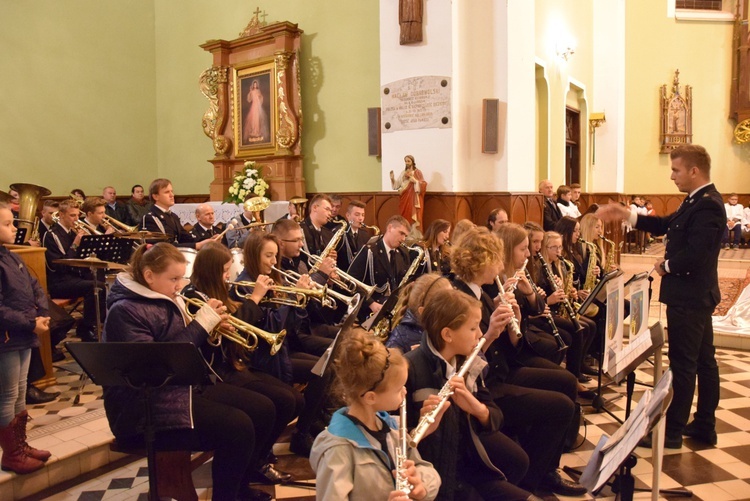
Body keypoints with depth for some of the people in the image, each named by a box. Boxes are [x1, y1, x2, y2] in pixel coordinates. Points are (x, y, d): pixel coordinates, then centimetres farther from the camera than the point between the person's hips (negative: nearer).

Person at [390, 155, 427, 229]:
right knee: (405, 218, 2)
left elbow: (423, 184, -9)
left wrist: (415, 181, -23)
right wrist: (392, 179, -4)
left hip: (414, 199, -5)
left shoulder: (417, 172, 0)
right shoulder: (403, 173, 14)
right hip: (404, 199, 5)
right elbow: (396, 185, 12)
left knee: (413, 219, -9)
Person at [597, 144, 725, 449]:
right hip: (696, 295, 11)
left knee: (682, 364, -2)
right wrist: (626, 215, 7)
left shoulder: (707, 205, -21)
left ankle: (673, 432, 8)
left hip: (689, 297, -11)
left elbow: (694, 255, -29)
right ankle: (705, 426, 26)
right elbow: (665, 225, 16)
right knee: (703, 360, 15)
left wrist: (666, 266, -12)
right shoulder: (697, 201, 11)